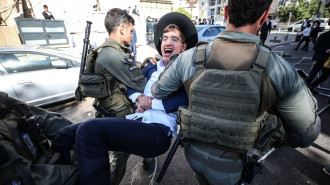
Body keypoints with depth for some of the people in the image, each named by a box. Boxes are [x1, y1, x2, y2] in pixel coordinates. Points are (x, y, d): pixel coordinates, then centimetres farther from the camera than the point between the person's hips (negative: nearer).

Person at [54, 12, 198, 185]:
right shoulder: (152, 69, 23)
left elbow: (187, 99, -13)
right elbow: (129, 86, 25)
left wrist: (152, 103, -9)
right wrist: (139, 98, 3)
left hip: (159, 131, -6)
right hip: (135, 120, 6)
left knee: (90, 129, -25)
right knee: (64, 136, -3)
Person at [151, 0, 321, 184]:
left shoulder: (189, 58, -21)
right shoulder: (279, 70, -24)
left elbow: (157, 92, -4)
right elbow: (307, 134, -9)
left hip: (193, 153, 2)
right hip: (227, 167, -1)